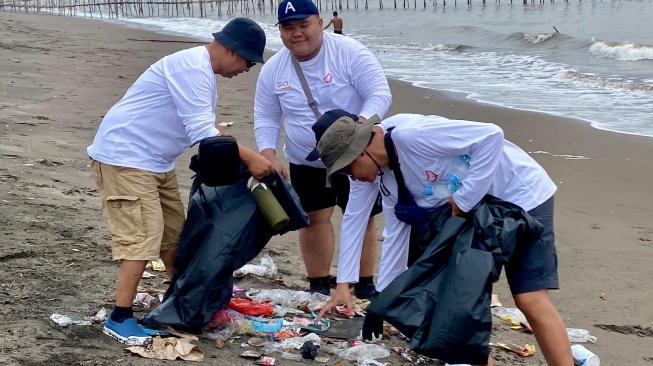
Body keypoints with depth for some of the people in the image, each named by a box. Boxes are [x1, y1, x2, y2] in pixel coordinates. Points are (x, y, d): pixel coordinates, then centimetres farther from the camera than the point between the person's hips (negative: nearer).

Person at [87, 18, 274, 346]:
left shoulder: (203, 73, 12)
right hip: (125, 157, -11)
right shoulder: (192, 67, -22)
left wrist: (244, 159, 8)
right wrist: (249, 158, -23)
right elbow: (202, 133, -27)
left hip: (155, 161, 11)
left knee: (173, 232, 16)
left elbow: (207, 128, 16)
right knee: (142, 238, -13)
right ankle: (120, 318, -7)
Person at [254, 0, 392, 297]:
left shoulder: (349, 52, -19)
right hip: (305, 163, 3)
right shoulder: (273, 69, -6)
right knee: (314, 218, 4)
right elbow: (265, 118, 0)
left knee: (362, 217, 5)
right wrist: (269, 157, -15)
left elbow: (380, 93, -21)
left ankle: (364, 282, 18)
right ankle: (319, 284, 17)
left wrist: (362, 123, -41)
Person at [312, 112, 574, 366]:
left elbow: (491, 135, -29)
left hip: (522, 196, -9)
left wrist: (463, 198, -25)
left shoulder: (409, 134, -26)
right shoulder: (389, 180, 3)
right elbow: (395, 237, 12)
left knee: (531, 302, -13)